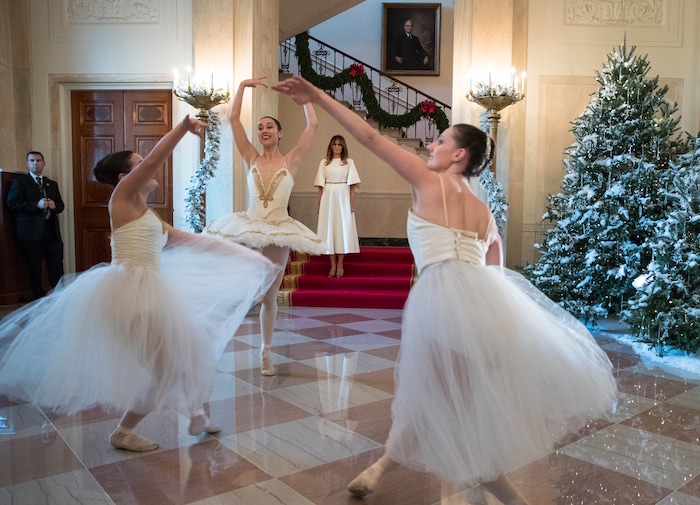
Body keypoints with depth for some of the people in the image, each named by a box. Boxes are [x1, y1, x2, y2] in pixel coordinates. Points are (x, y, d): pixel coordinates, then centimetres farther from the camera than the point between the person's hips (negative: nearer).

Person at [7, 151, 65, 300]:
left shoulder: (52, 184, 20)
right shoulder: (19, 181, 5)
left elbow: (61, 205, 21)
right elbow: (12, 203, -6)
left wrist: (54, 205, -3)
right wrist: (36, 205, -16)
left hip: (52, 231, 4)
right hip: (31, 232, -3)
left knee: (57, 269, 0)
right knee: (35, 270, 3)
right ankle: (40, 298, 11)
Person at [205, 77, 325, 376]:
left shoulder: (291, 161, -1)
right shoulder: (251, 159, 4)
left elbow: (313, 125, -5)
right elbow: (233, 119, 1)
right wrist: (243, 85, 1)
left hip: (278, 232, -1)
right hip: (247, 228, 1)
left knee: (270, 296, 9)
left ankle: (265, 352, 24)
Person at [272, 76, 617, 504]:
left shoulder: (428, 180, 9)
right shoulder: (484, 212, 22)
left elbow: (370, 137, 9)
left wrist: (318, 97, 13)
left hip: (442, 295, -5)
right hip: (485, 297, 6)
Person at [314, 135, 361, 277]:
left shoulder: (349, 162, 6)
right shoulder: (324, 163, 10)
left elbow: (352, 185, 2)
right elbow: (320, 186, 8)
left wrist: (352, 204, -5)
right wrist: (319, 205, 2)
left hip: (343, 197, -1)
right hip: (328, 197, 2)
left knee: (343, 228, -2)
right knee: (329, 228, 1)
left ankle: (340, 265, 4)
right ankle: (332, 265, 7)